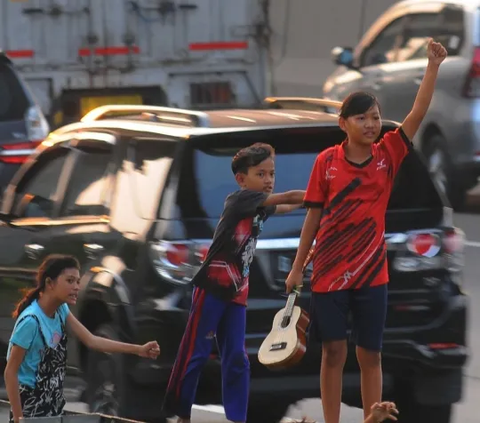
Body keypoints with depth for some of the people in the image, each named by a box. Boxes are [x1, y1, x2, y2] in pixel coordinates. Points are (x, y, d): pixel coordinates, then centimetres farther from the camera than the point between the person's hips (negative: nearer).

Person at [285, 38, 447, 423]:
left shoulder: (388, 155, -1)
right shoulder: (327, 161, -4)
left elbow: (418, 114, -10)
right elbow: (313, 217, 2)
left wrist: (434, 65, -19)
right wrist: (297, 268, 4)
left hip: (371, 273, 1)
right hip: (329, 273, -1)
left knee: (370, 354, 6)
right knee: (334, 351, 2)